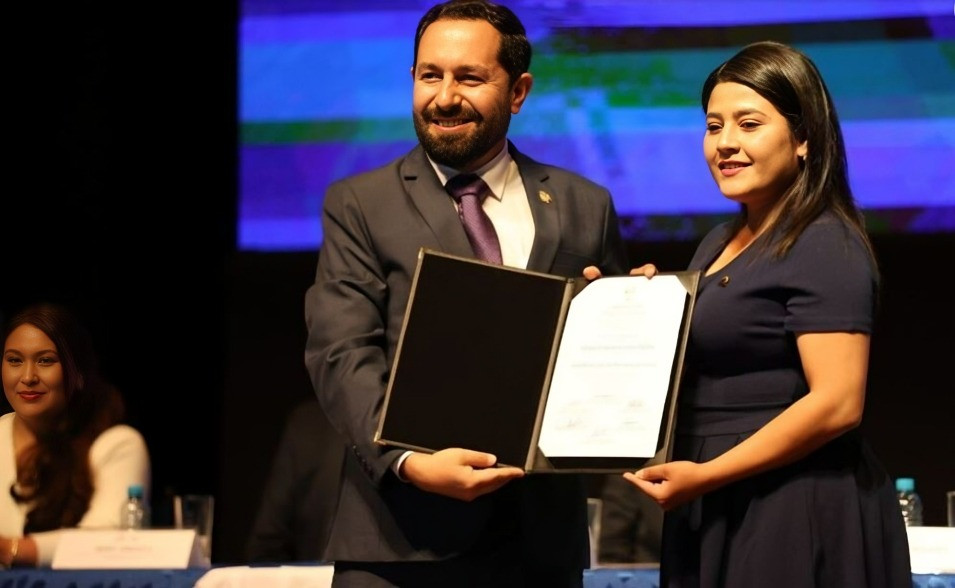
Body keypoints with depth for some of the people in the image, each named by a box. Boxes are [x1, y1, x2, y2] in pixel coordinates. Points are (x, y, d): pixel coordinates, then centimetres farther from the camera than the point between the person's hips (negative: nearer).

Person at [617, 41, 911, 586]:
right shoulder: (721, 244, 15)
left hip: (797, 519, -9)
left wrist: (707, 475, -21)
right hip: (717, 517, 9)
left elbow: (838, 403, -20)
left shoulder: (827, 246, -12)